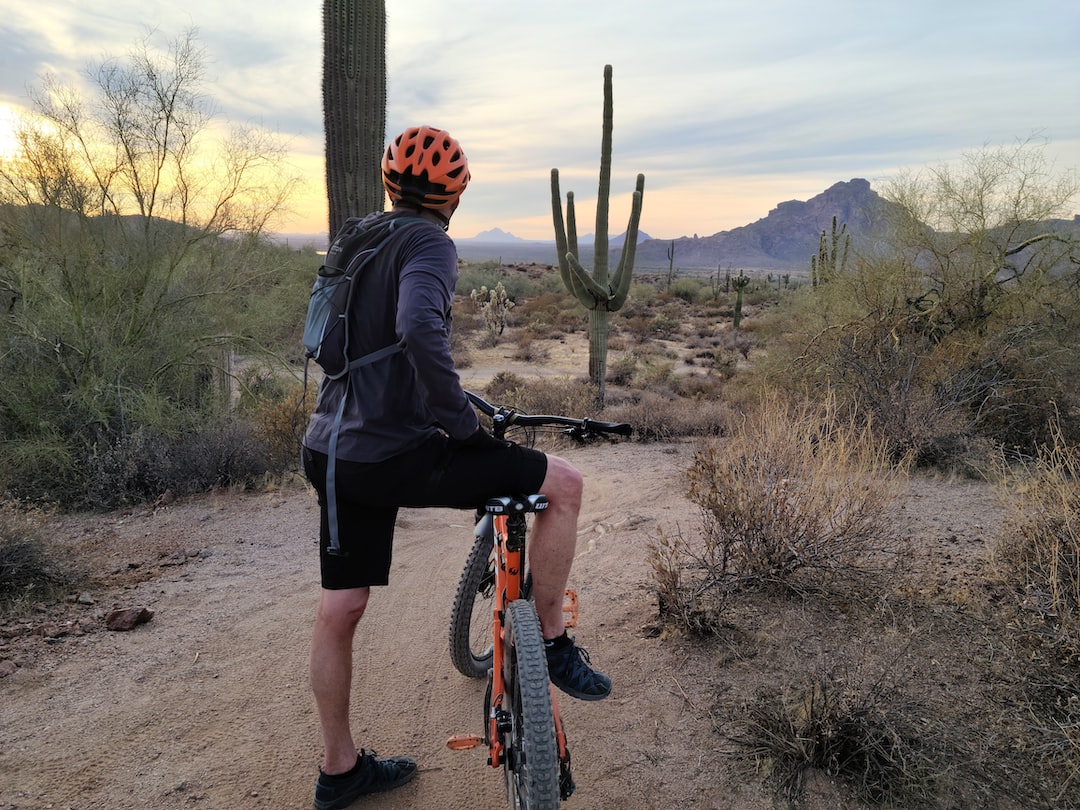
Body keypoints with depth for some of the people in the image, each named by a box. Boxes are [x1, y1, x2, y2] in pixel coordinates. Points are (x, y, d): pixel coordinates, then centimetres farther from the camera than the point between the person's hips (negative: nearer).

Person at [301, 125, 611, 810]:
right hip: (395, 456, -9)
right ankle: (551, 643, 12)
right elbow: (419, 327, -31)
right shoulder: (429, 243, -10)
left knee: (340, 610, 16)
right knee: (563, 481, 1)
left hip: (334, 454, 9)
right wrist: (462, 422, -20)